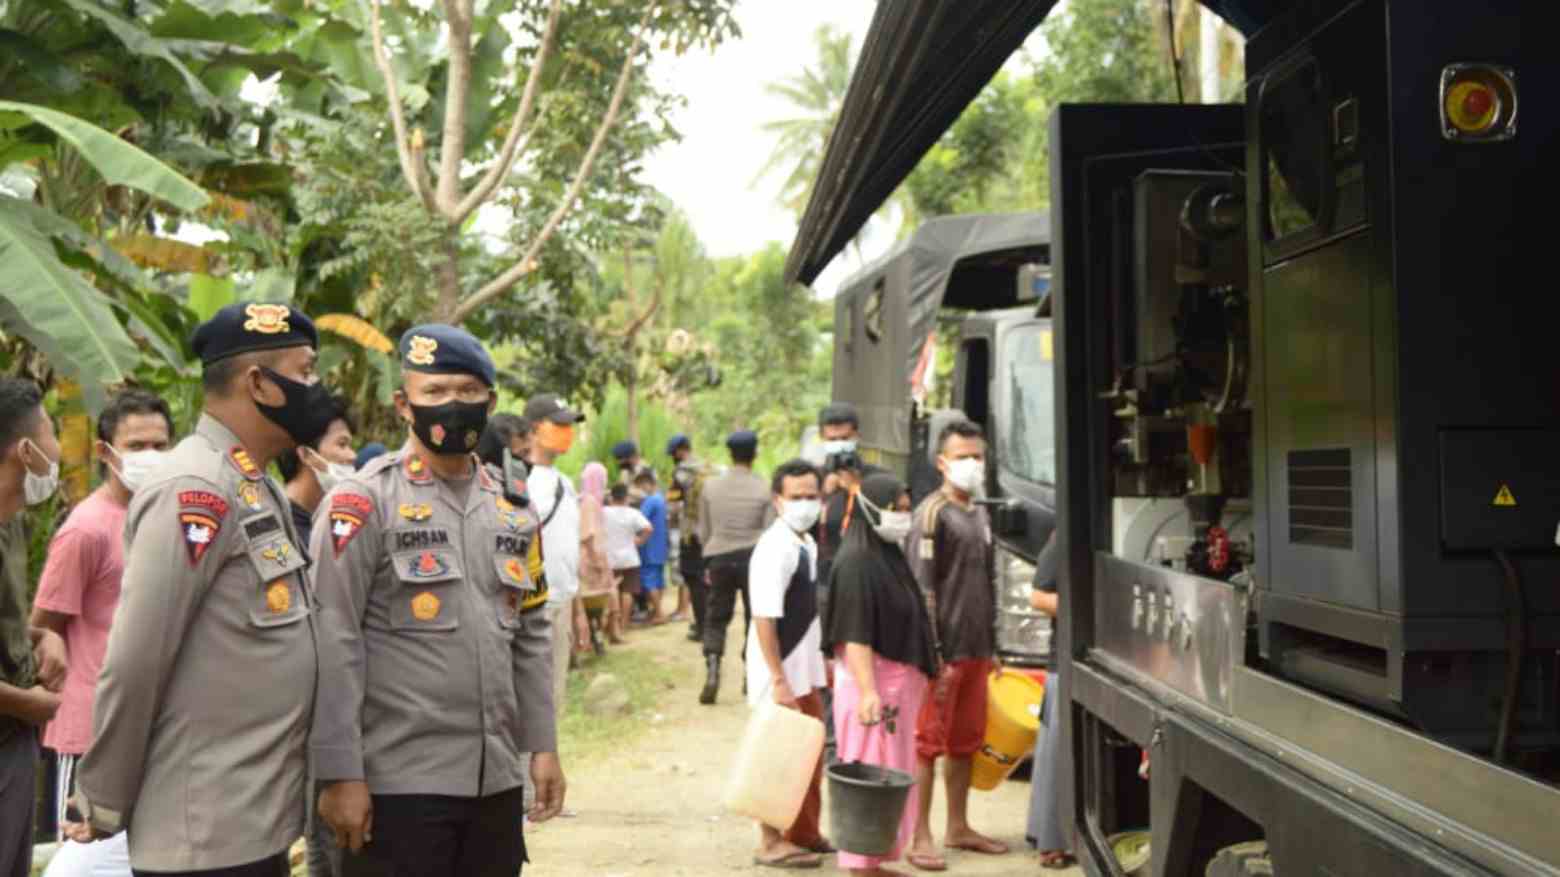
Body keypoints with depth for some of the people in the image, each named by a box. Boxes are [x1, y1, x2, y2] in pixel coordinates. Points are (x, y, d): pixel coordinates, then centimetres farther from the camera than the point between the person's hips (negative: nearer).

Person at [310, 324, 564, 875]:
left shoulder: (512, 507, 12)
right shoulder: (365, 502, -7)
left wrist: (543, 744, 11)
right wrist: (340, 774, -15)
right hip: (398, 783, -6)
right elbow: (333, 646, -12)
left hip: (497, 780, 6)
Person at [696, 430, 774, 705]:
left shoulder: (711, 487, 1)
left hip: (719, 557, 2)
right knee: (755, 617, 12)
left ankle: (712, 669, -9)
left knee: (716, 618, 9)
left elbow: (703, 530, 8)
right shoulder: (763, 489, -6)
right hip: (753, 557, -2)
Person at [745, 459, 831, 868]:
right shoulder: (774, 548, -20)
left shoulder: (808, 544, 9)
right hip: (780, 675, -9)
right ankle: (772, 842, 11)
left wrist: (822, 660, 19)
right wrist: (778, 680, -26)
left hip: (806, 673, 9)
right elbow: (764, 619, -24)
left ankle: (805, 833, 31)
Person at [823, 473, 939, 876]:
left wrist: (914, 679, 25)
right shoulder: (856, 562, -17)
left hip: (899, 682, 9)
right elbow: (854, 634, -22)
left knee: (894, 775, 14)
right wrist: (867, 692, -28)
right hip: (871, 681, -9)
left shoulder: (890, 555, 12)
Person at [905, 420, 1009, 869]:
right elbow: (922, 589, -14)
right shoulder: (932, 514, -9)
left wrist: (992, 645, 18)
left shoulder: (980, 516, 16)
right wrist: (934, 655, -19)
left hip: (976, 651, 8)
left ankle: (958, 828, 23)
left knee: (965, 743, 13)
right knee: (928, 743, -4)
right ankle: (920, 838, 0)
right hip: (944, 651, -8)